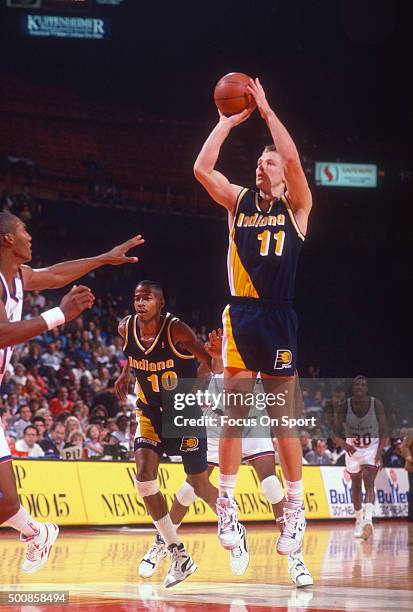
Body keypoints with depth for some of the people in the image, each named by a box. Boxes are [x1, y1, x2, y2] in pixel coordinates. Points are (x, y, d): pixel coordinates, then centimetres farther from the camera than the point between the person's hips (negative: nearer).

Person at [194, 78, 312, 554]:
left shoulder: (296, 206, 3)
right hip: (240, 315, 2)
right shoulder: (238, 201, 10)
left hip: (278, 319, -2)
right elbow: (201, 168, -3)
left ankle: (295, 509, 9)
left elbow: (293, 159, -15)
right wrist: (227, 122, -1)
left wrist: (265, 110, -9)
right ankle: (226, 504, 5)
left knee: (283, 417, 1)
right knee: (234, 412, -1)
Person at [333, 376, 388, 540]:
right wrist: (343, 444, -32)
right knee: (356, 486, 13)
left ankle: (368, 520, -33)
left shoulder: (376, 405, -16)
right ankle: (359, 520, 31)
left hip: (372, 449, -2)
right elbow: (336, 434, -10)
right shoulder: (344, 407, -14)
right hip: (352, 448, 2)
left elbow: (384, 431, -9)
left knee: (369, 483, -19)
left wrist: (379, 453, -21)